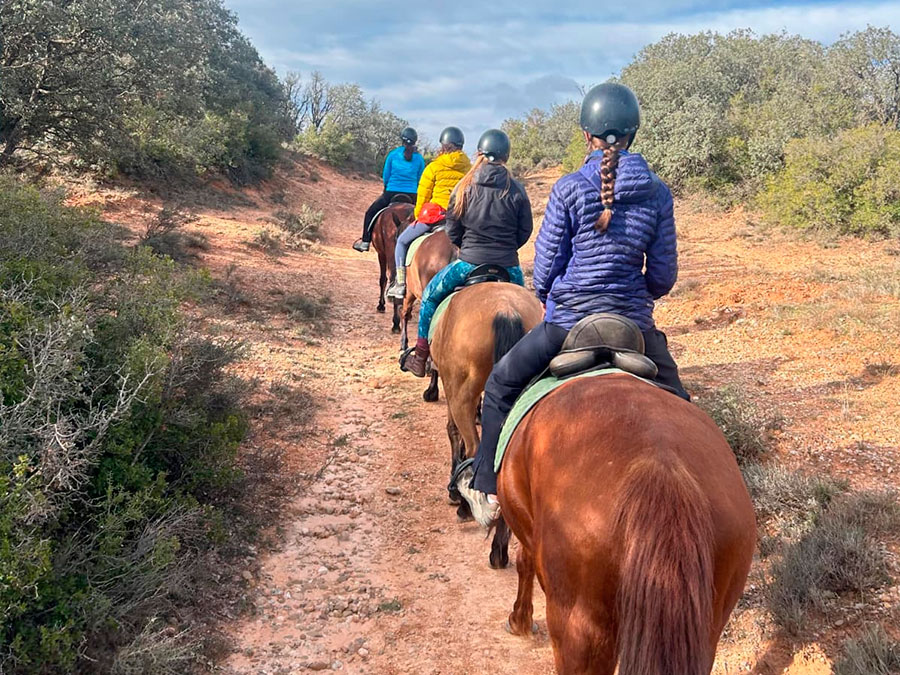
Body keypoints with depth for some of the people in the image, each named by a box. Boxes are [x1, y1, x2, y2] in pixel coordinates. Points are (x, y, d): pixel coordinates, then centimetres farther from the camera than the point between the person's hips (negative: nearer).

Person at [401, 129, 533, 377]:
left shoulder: (465, 188, -4)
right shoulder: (516, 190, -5)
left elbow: (452, 232, 2)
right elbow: (525, 231, 2)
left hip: (469, 264, -1)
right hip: (508, 266, 1)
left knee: (430, 295, 22)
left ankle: (420, 358, 24)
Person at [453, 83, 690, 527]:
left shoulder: (569, 189, -7)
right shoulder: (658, 193, 1)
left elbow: (545, 268, -3)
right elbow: (663, 276, 4)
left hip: (568, 320, -2)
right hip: (635, 324, 2)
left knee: (500, 386, 19)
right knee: (676, 406, 25)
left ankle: (487, 489, 24)